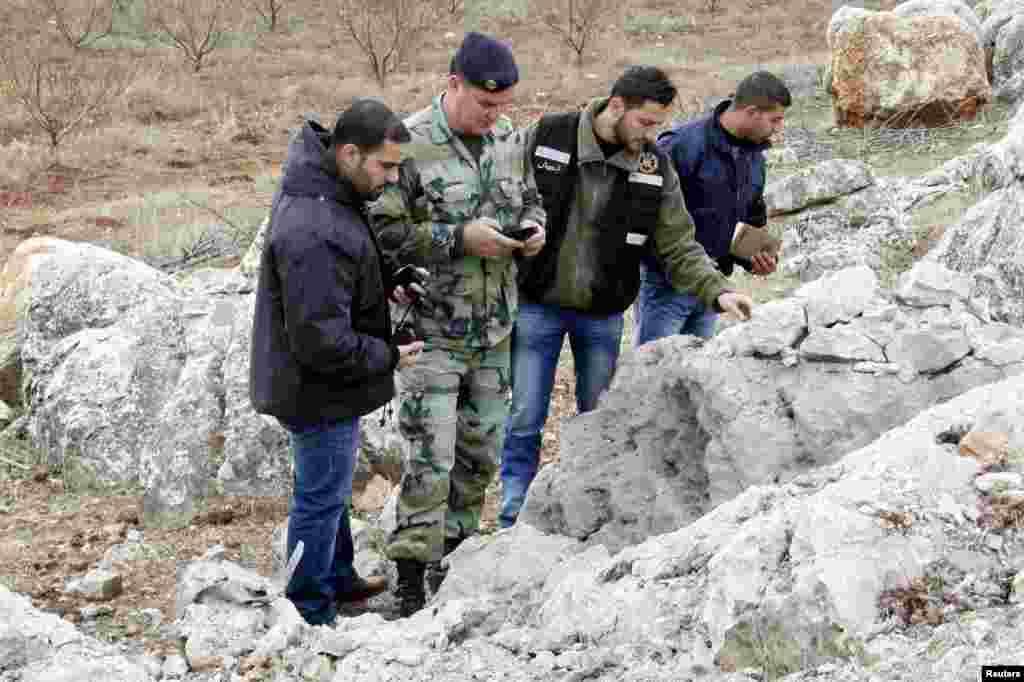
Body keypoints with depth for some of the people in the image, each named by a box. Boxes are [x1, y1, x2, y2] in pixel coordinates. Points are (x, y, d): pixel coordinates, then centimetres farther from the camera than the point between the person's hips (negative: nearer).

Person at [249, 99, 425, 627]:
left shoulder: (324, 189, 0)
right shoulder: (314, 235, -34)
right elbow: (321, 339, -32)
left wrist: (382, 291, 5)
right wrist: (388, 357, -19)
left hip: (312, 382, 10)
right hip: (319, 391, -10)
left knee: (328, 489, 26)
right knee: (321, 498, 6)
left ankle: (338, 578, 45)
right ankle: (311, 613, 22)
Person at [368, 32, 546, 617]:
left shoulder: (510, 136, 5)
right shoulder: (410, 144, -15)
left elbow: (530, 199, 20)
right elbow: (385, 232, -17)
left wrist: (533, 227, -2)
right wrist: (459, 238, -22)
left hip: (494, 327, 7)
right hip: (434, 328, -6)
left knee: (481, 451, 16)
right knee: (431, 459, -7)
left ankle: (454, 554, 34)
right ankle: (412, 584, 2)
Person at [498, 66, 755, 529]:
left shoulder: (655, 168, -6)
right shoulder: (546, 137, -13)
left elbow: (678, 246, -4)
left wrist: (717, 291, -19)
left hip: (603, 316, 2)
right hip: (538, 305, -2)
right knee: (524, 422, 3)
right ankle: (513, 520, 16)